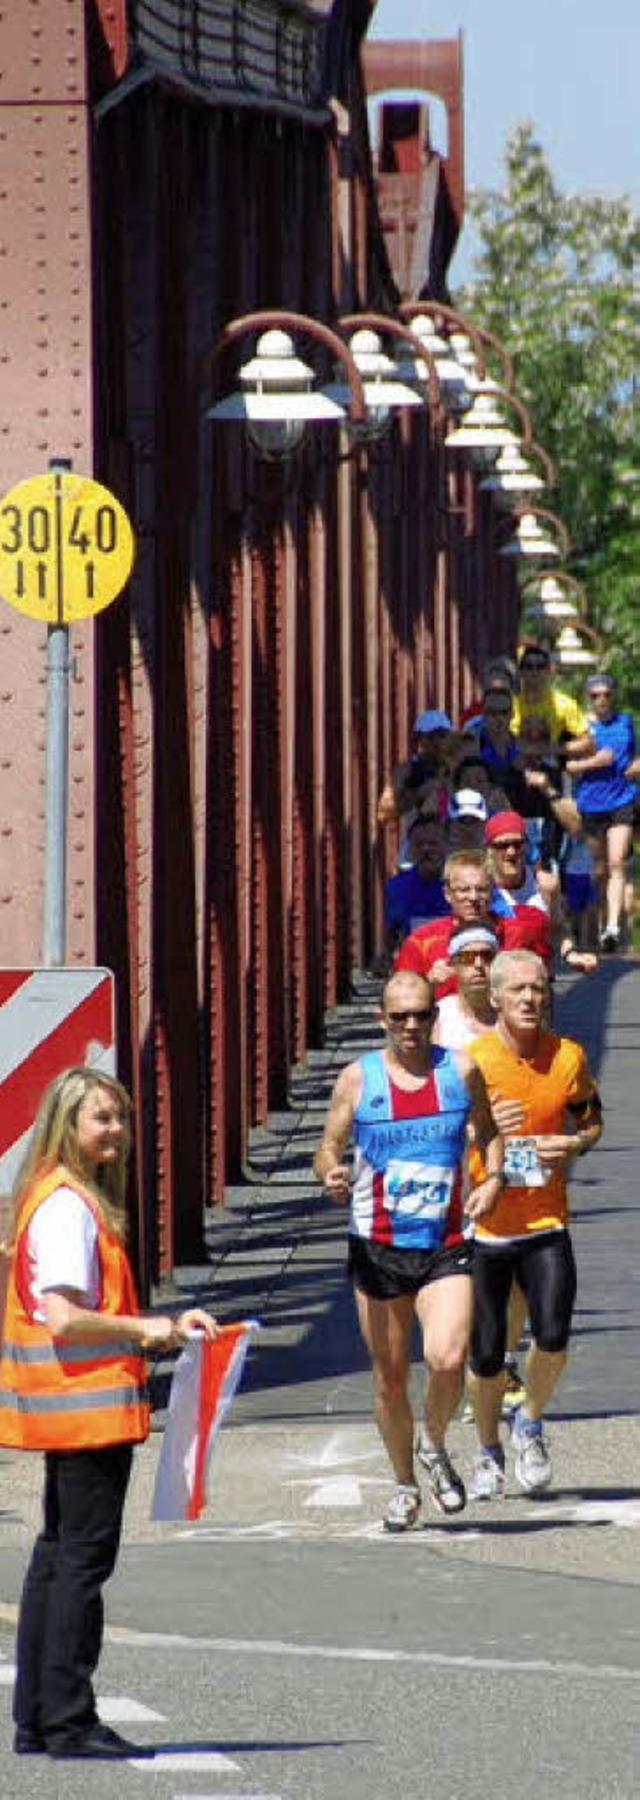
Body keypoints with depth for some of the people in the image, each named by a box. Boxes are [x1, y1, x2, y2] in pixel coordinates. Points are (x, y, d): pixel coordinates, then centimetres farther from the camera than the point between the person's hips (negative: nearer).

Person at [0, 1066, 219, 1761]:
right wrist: (146, 1328, -15)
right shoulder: (68, 1207, -16)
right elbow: (65, 1319, -23)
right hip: (88, 1407, -11)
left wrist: (163, 1324, 13)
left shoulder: (72, 1200, 15)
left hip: (69, 1410, 11)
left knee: (59, 1552, 13)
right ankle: (69, 1722, -5)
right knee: (84, 1556, -7)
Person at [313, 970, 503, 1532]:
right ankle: (405, 1486, 27)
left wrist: (492, 1178, -1)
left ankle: (434, 1445, 10)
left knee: (447, 1360, -21)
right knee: (390, 1381, 7)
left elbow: (490, 1131, 18)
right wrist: (332, 1175, -19)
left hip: (445, 1248, -1)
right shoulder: (359, 1079, 1)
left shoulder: (461, 1071, 3)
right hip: (378, 1247, 1)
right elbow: (328, 1149, 4)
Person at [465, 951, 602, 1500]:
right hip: (483, 1226, -1)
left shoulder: (568, 1058, 0)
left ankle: (531, 1424, 13)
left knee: (553, 1336, -16)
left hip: (546, 1223, 1)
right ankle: (489, 1453, 28)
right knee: (486, 1353, 4)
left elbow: (590, 1119, 16)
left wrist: (574, 1144, -6)